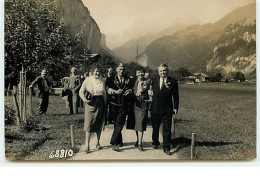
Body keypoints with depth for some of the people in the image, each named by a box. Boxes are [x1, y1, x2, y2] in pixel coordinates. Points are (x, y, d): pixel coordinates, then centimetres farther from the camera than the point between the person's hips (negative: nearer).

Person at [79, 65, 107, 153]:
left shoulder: (102, 80, 7)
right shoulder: (88, 80, -3)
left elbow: (104, 93, 12)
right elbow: (81, 91, -1)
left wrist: (105, 103, 6)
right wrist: (84, 99, -18)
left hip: (101, 103, 4)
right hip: (91, 103, -3)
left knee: (99, 123, 11)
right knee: (89, 123, -6)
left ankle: (98, 143, 26)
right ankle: (87, 145, -1)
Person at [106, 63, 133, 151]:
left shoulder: (128, 80, 9)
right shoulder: (111, 79, 6)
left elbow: (131, 89, 8)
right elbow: (108, 90, -3)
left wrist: (129, 92, -14)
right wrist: (116, 92, -18)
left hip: (123, 105, -1)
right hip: (114, 104, 1)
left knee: (119, 123, -9)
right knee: (116, 123, 9)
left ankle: (114, 142, -6)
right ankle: (119, 141, 20)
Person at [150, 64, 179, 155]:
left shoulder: (173, 82, 0)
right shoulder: (154, 81, 8)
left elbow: (175, 96, 0)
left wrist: (175, 107, -3)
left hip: (167, 109, -3)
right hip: (155, 109, 3)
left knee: (167, 129, 0)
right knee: (155, 127, 17)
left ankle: (166, 147, 9)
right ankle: (155, 142, 37)